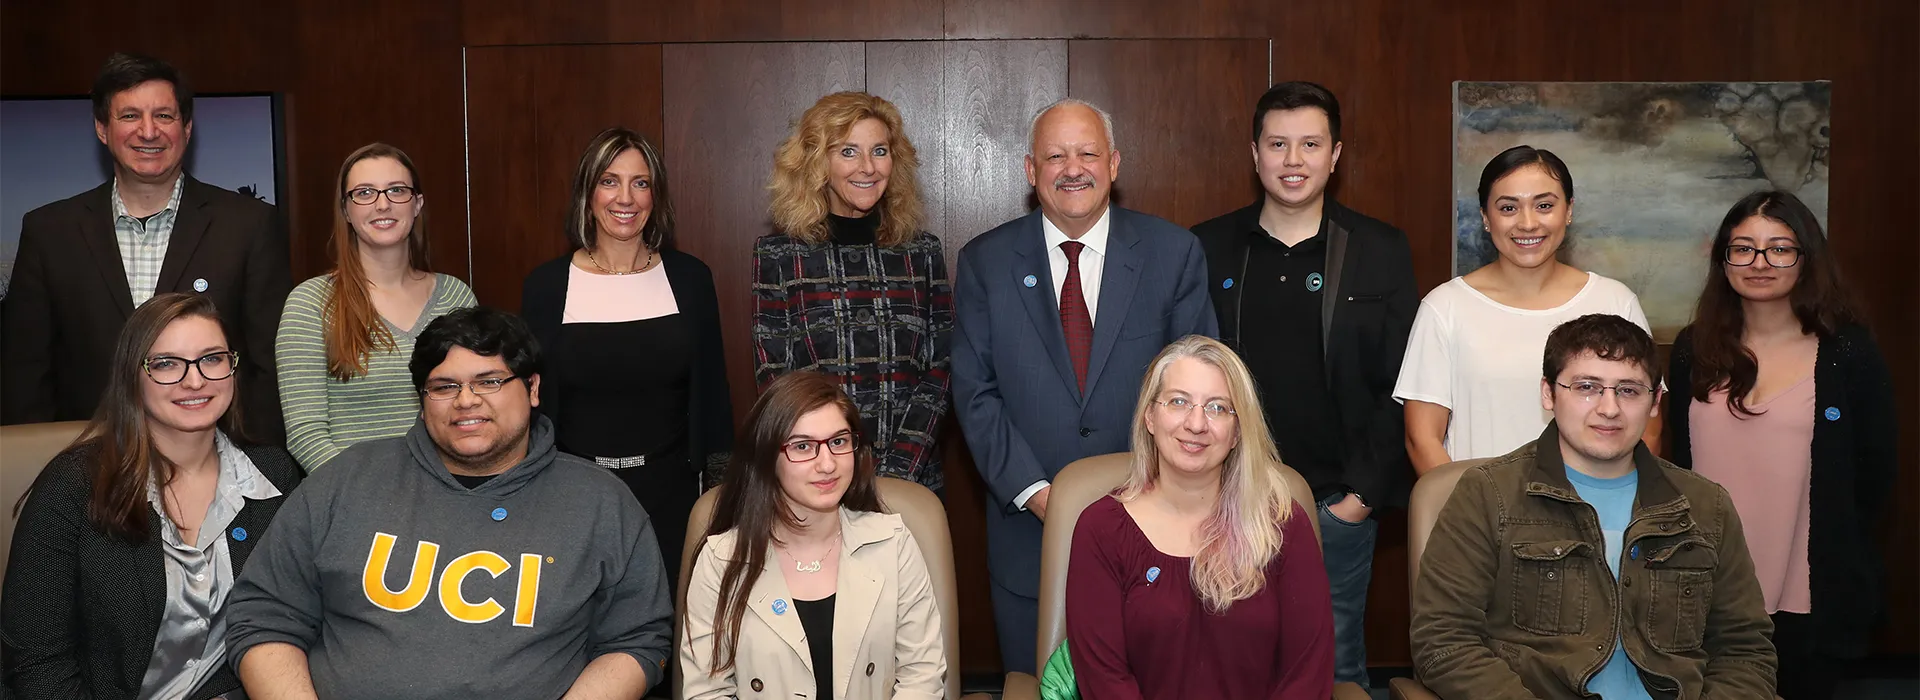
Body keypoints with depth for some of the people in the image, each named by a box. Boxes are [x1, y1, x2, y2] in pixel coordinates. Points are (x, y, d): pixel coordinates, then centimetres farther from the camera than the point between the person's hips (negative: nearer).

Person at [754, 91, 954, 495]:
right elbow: (773, 376, -4)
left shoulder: (922, 251, 5)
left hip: (913, 479, 2)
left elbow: (938, 371, 2)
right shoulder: (778, 253, -1)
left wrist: (897, 471, -10)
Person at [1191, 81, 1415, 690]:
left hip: (1338, 507, 0)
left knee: (1337, 669, 11)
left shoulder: (1381, 251, 1)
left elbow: (1400, 386, 0)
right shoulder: (1207, 249, 3)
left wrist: (1364, 494, -5)